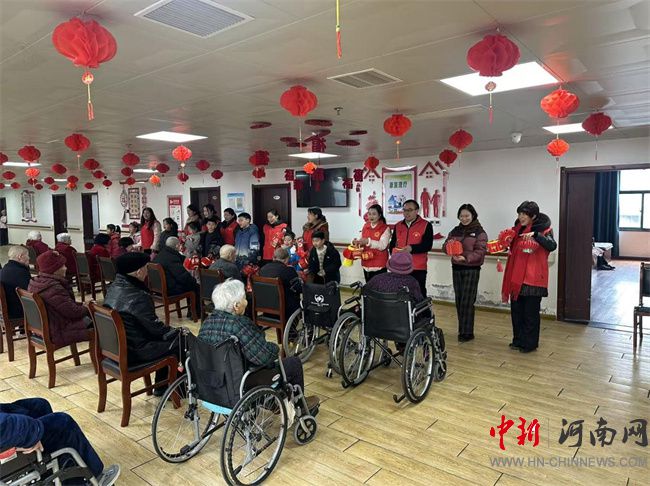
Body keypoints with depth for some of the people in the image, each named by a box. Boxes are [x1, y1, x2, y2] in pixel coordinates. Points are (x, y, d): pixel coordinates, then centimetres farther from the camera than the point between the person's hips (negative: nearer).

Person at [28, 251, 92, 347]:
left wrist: (82, 305, 6)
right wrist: (88, 308, -6)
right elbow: (73, 312, -25)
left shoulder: (35, 282, 4)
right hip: (58, 333, -10)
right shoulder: (54, 289, -28)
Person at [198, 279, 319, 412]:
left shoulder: (208, 321, -2)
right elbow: (264, 357, -25)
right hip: (241, 386, -8)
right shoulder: (239, 324, -28)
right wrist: (275, 348, -4)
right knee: (294, 363, 7)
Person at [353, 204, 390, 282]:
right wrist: (357, 242, -9)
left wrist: (368, 241, -31)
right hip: (366, 263, 5)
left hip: (379, 265, -5)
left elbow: (382, 245, -20)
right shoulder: (365, 227, 8)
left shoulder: (385, 228, -8)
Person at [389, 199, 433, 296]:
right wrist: (394, 251, -7)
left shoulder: (426, 225, -4)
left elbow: (427, 245, -13)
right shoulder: (398, 226, 12)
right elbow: (392, 244, 15)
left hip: (418, 268, -4)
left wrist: (412, 248, -26)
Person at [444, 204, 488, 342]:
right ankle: (462, 330, 21)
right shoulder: (455, 231, 12)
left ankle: (467, 332, 5)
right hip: (456, 268, 5)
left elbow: (480, 251, -13)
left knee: (467, 302, -4)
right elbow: (446, 244, 9)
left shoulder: (479, 232, -5)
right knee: (459, 301, 9)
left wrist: (466, 258, -27)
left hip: (471, 269, -5)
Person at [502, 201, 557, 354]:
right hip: (516, 277, 6)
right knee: (516, 311, 12)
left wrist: (535, 235, -38)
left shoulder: (544, 230, -8)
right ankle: (518, 340, 25)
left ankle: (530, 344, 16)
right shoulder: (517, 229, 8)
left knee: (530, 313, 3)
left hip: (533, 278, -5)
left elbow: (552, 246, -25)